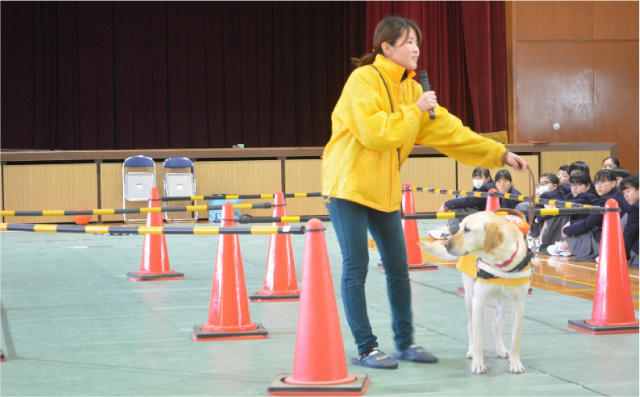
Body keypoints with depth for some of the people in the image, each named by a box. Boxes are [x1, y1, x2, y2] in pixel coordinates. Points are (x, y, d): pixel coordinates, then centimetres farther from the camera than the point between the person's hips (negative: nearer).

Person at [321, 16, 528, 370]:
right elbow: (375, 133, -25)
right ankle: (365, 348, 1)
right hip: (348, 185, -7)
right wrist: (414, 111, -19)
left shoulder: (411, 88, 8)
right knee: (356, 268, -6)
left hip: (384, 191, 8)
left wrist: (499, 154, 3)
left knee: (398, 268, 9)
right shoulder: (363, 80, -14)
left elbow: (448, 130, 7)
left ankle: (405, 343, 19)